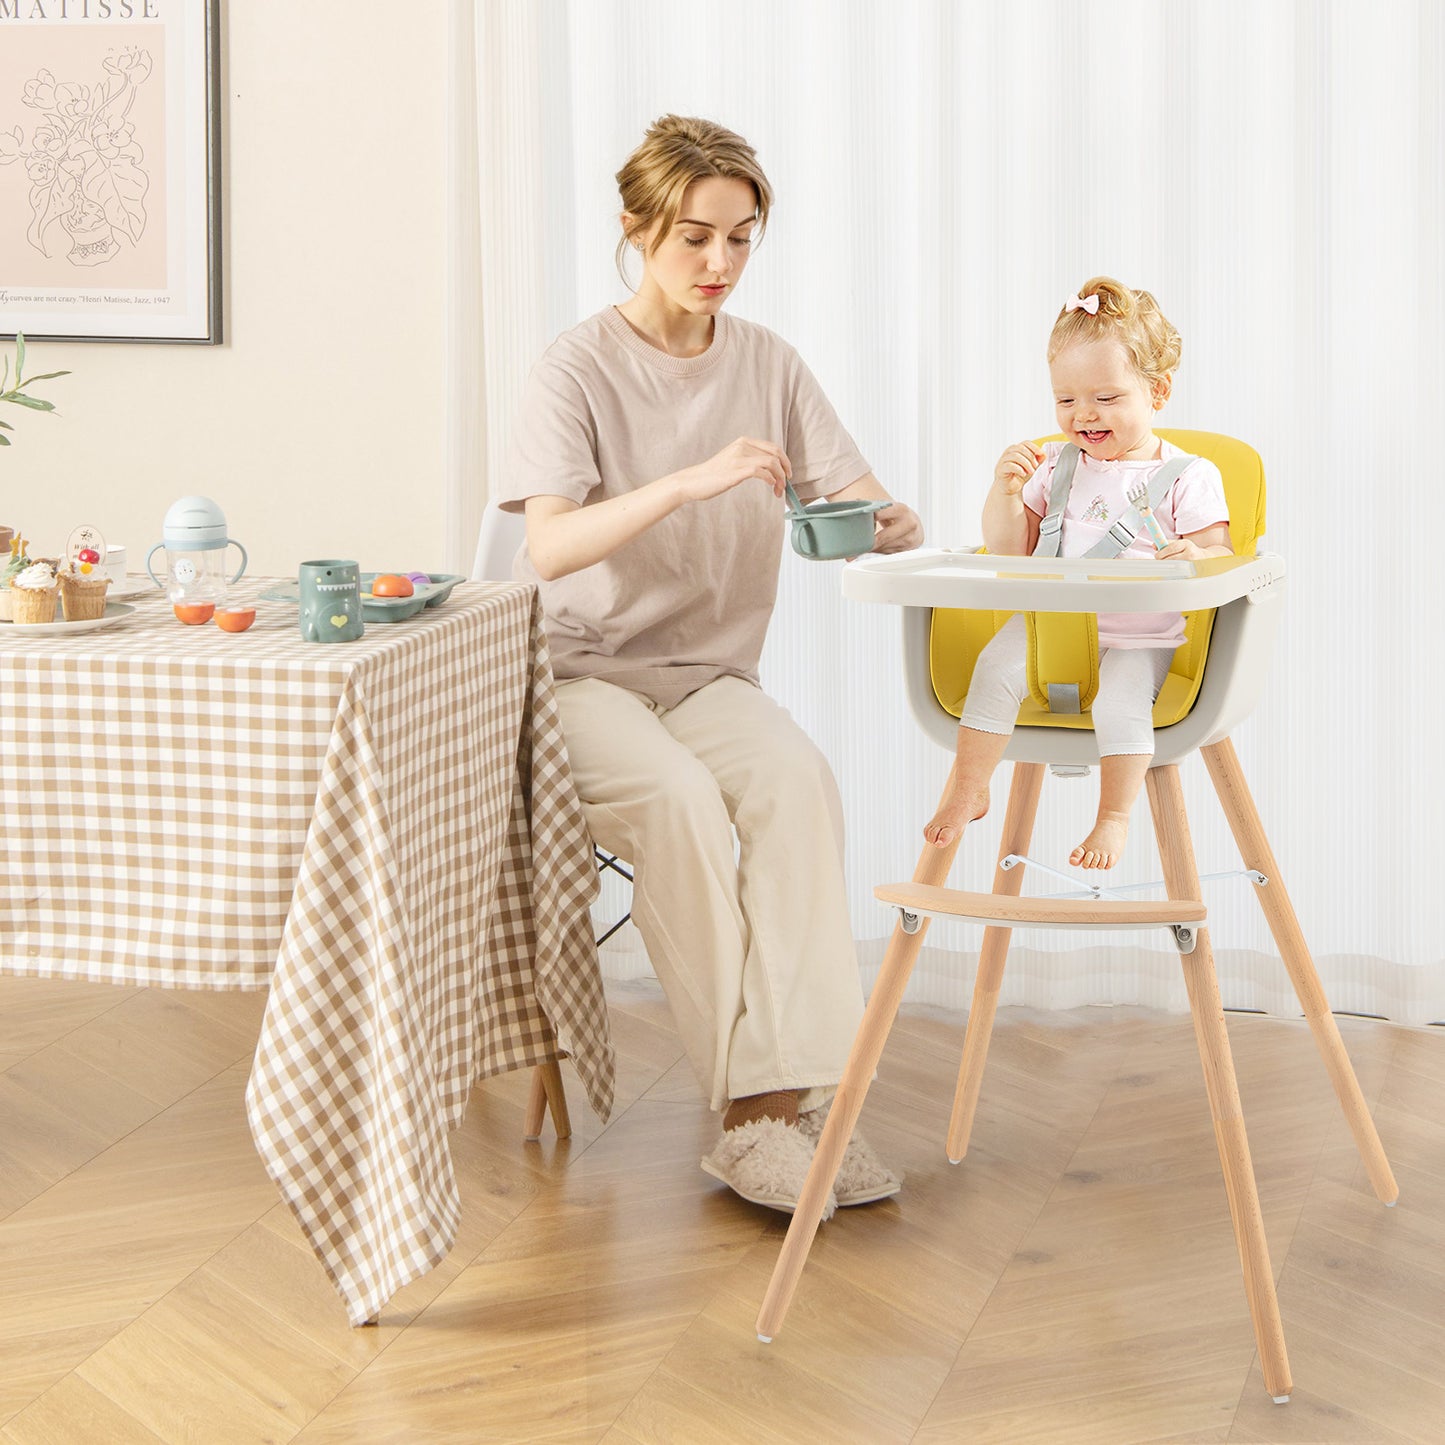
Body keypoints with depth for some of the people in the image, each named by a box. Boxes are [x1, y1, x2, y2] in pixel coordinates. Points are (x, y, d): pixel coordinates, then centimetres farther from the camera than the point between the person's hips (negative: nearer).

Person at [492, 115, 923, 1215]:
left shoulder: (769, 365, 7)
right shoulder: (578, 370, -7)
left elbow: (866, 506, 2)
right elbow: (551, 548, -23)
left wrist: (895, 526, -23)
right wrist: (694, 481, -35)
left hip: (710, 676, 4)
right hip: (583, 676, -3)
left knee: (798, 781, -29)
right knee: (681, 802, -34)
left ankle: (792, 1092, -33)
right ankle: (756, 1109, -28)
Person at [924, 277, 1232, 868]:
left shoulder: (1188, 477, -1)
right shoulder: (1055, 466, 10)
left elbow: (1220, 555, -5)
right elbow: (1009, 552, 11)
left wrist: (1196, 559, -29)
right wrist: (1005, 492, -7)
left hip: (1141, 636, -3)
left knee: (1121, 699, -31)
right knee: (998, 664, -22)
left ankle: (1113, 817, -16)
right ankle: (967, 789, -11)